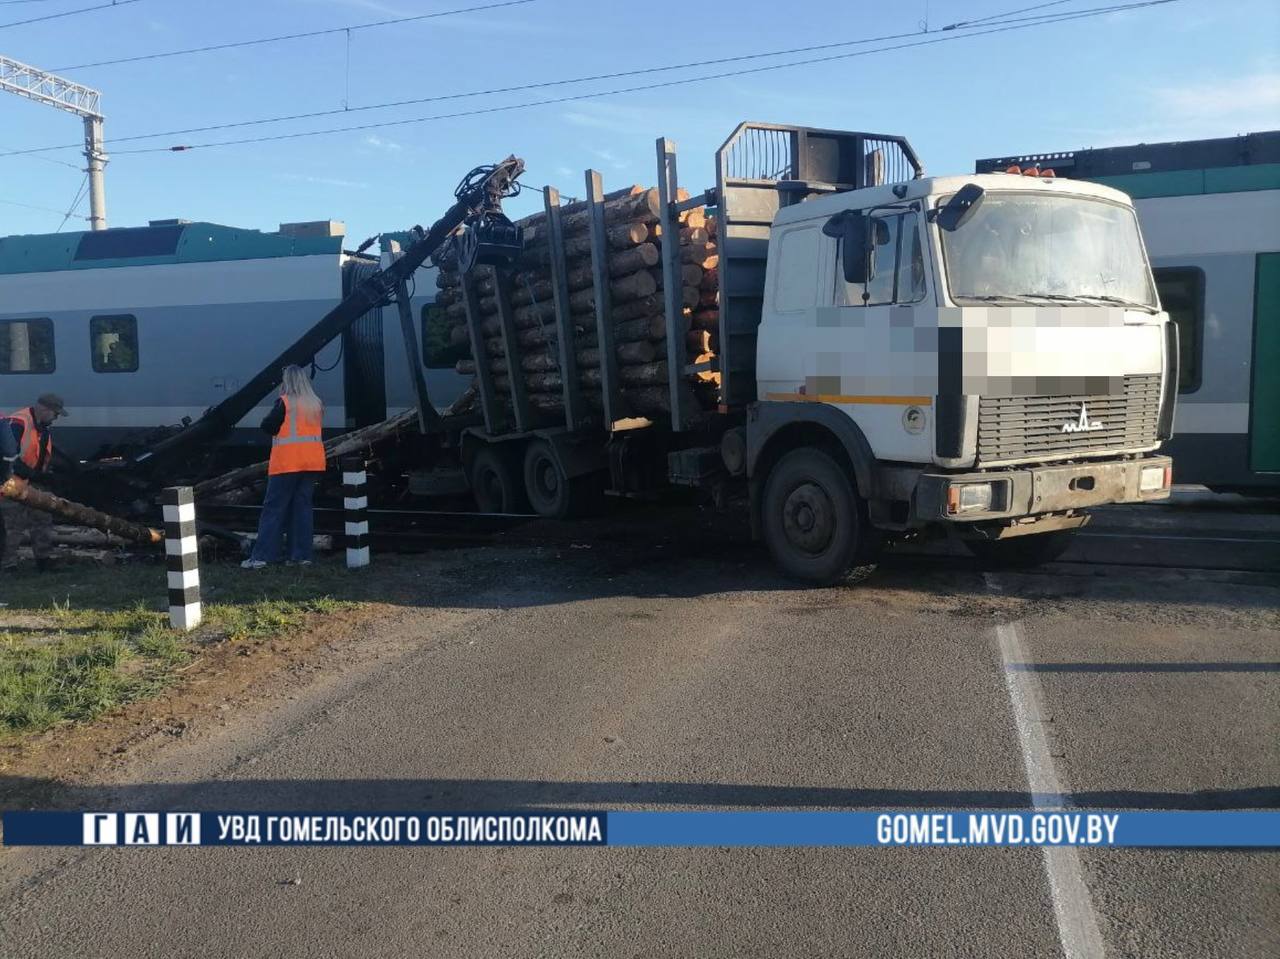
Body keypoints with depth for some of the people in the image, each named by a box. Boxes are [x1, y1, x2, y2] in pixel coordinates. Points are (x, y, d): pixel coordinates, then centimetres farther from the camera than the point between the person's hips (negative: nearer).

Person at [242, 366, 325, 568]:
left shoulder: (285, 402, -9)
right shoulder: (316, 404, 7)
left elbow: (266, 426, -7)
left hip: (288, 463, -5)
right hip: (312, 463, 5)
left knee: (273, 509, -1)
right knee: (302, 507, 9)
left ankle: (260, 556, -2)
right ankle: (301, 555, 7)